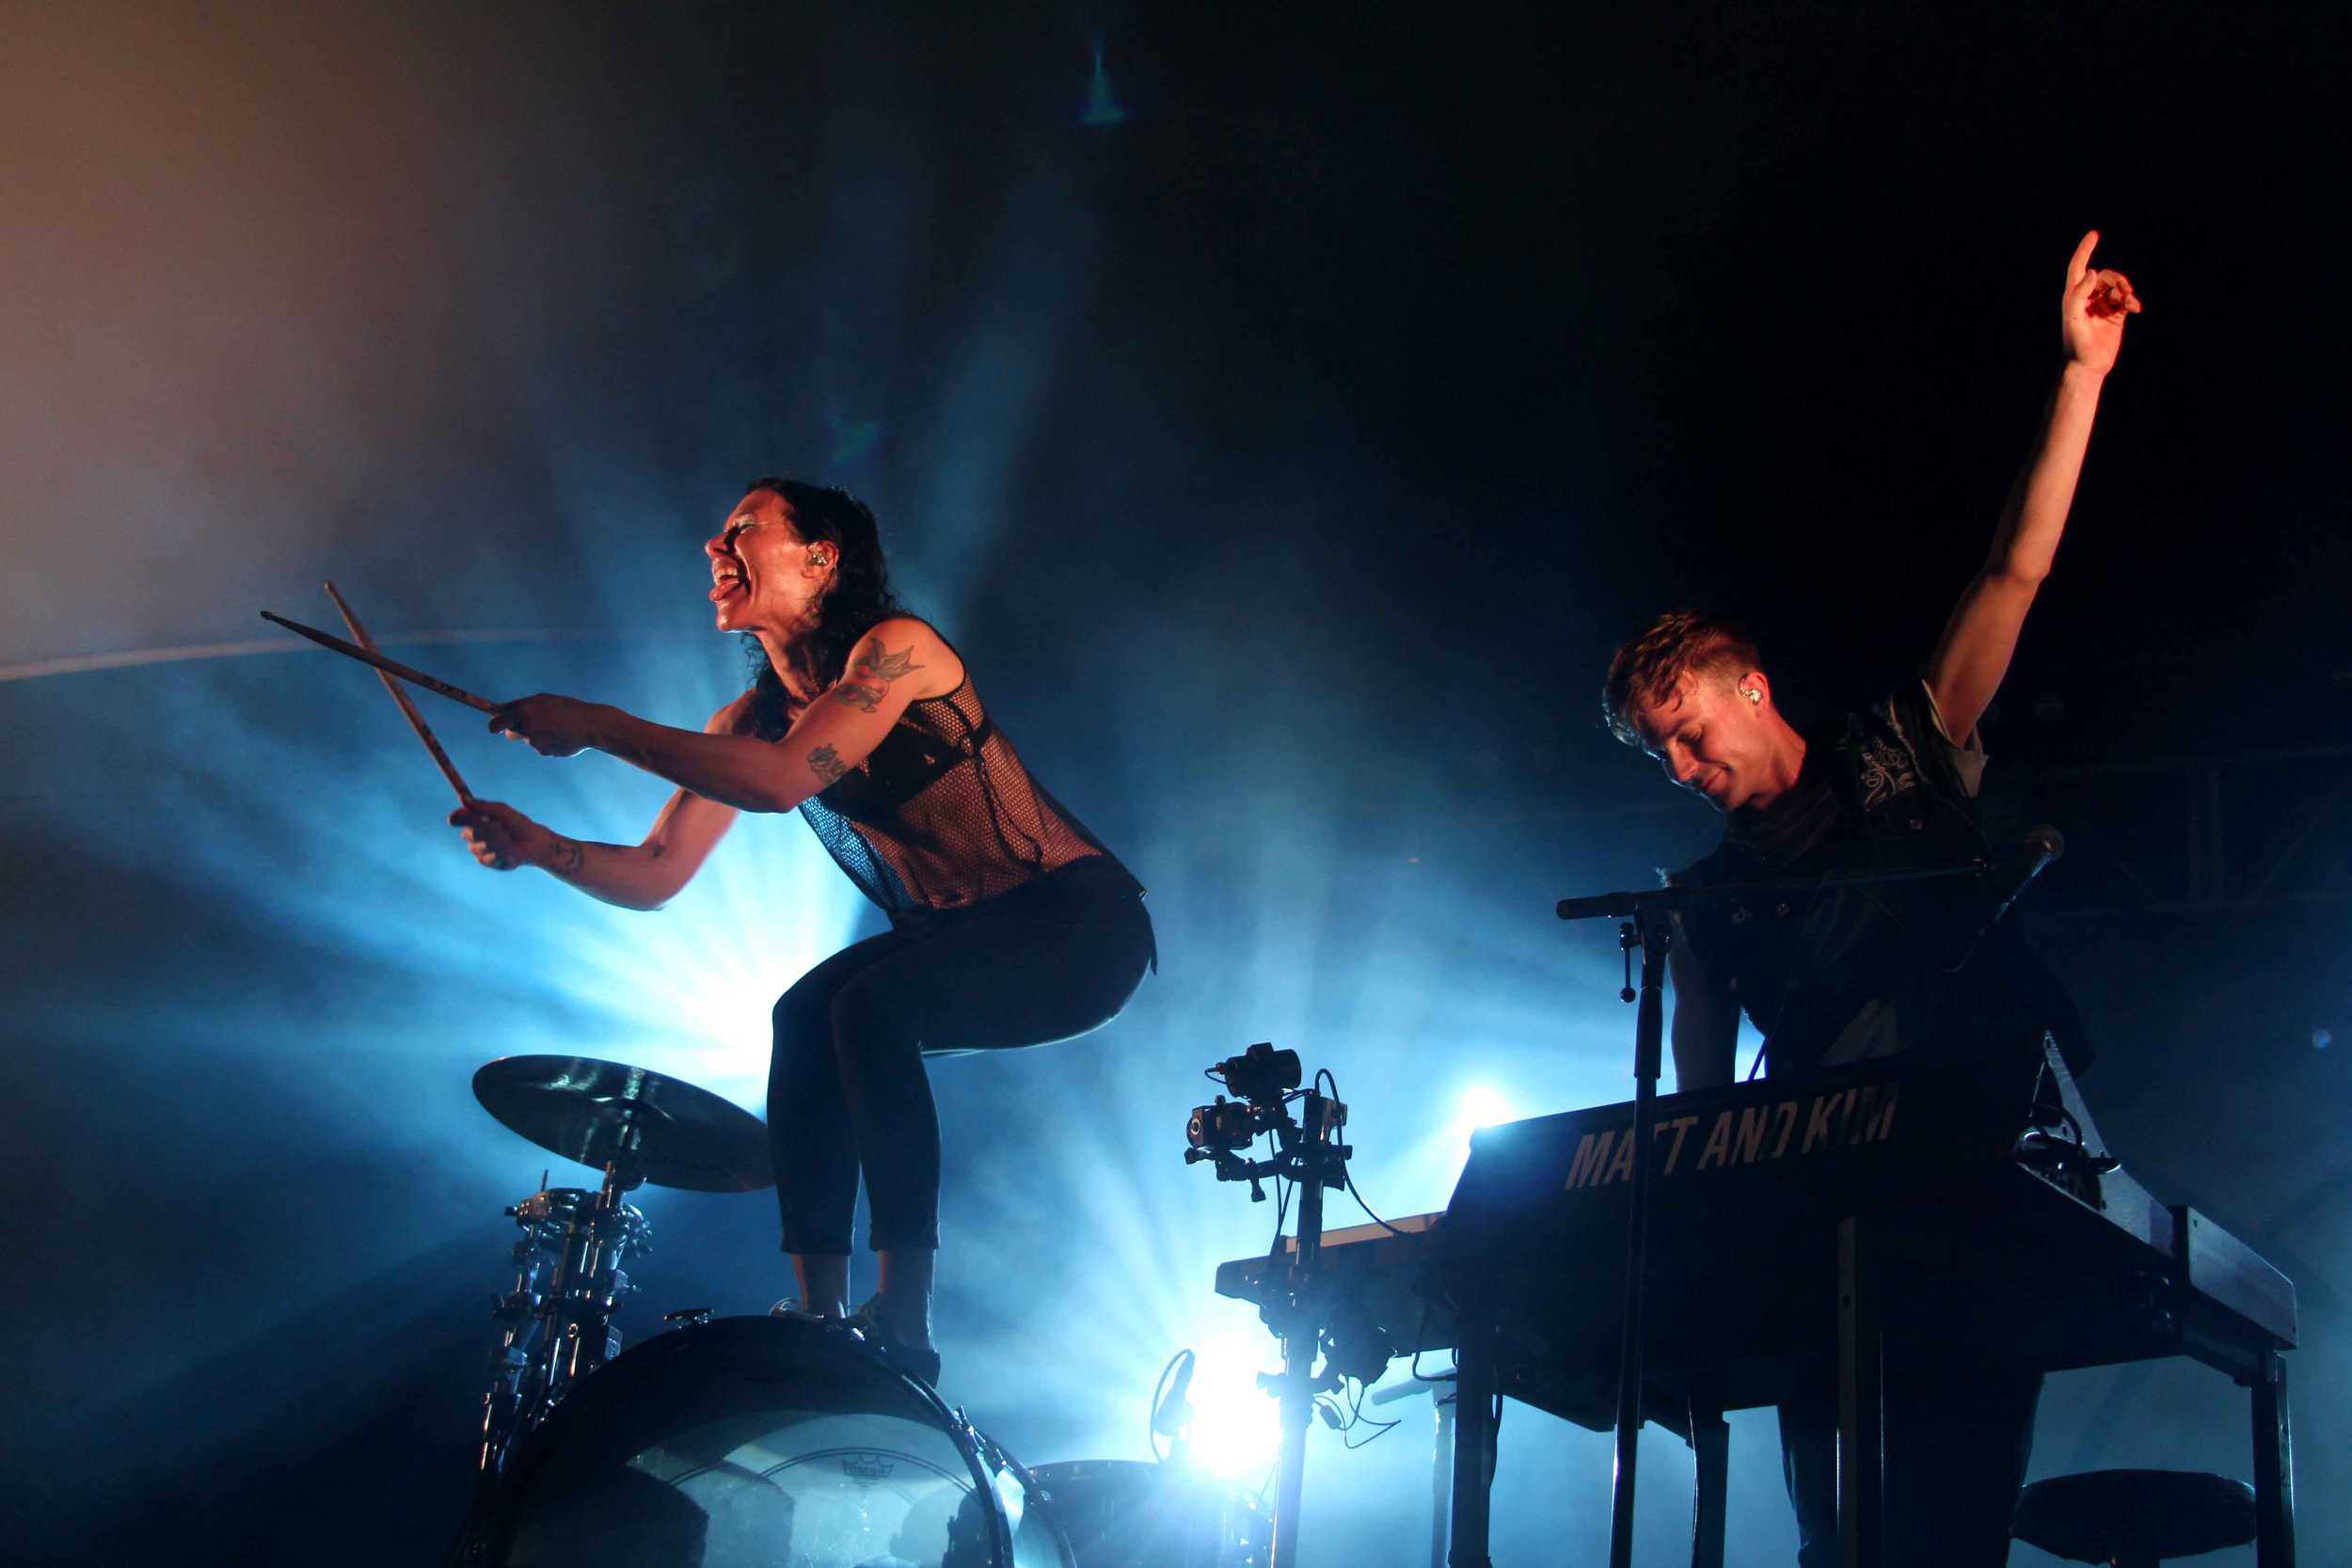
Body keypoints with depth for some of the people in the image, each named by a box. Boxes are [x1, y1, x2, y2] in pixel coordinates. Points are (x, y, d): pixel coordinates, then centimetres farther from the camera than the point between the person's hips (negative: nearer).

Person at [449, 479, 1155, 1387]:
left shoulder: (895, 648, -18)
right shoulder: (750, 720, 5)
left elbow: (784, 778, -34)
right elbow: (654, 875, -1)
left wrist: (595, 725, -30)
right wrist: (536, 846, -20)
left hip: (1079, 926, -8)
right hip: (960, 940, 8)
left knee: (870, 1004, -28)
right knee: (806, 1018, -14)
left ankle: (904, 1325, -27)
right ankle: (822, 1319, -12)